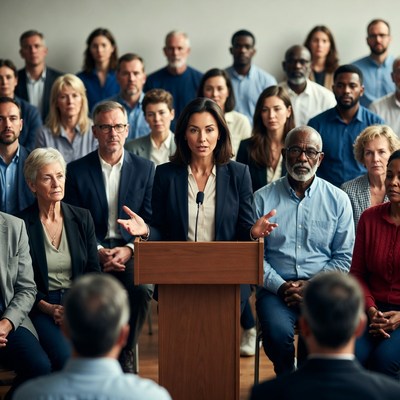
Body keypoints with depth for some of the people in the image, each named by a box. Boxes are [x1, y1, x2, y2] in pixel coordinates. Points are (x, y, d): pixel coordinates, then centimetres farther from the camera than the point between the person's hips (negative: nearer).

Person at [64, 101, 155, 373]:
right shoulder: (77, 171, 7)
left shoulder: (145, 169, 9)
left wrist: (129, 249, -13)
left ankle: (126, 354, -7)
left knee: (142, 288, -31)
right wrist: (99, 252, -13)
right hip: (92, 251, -1)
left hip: (131, 250, 1)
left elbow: (150, 222, 5)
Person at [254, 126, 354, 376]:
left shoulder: (338, 200, 9)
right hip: (276, 287, 0)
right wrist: (280, 286, -12)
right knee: (278, 332, -31)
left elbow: (345, 258, 7)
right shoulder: (263, 199, 7)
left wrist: (312, 286, -7)